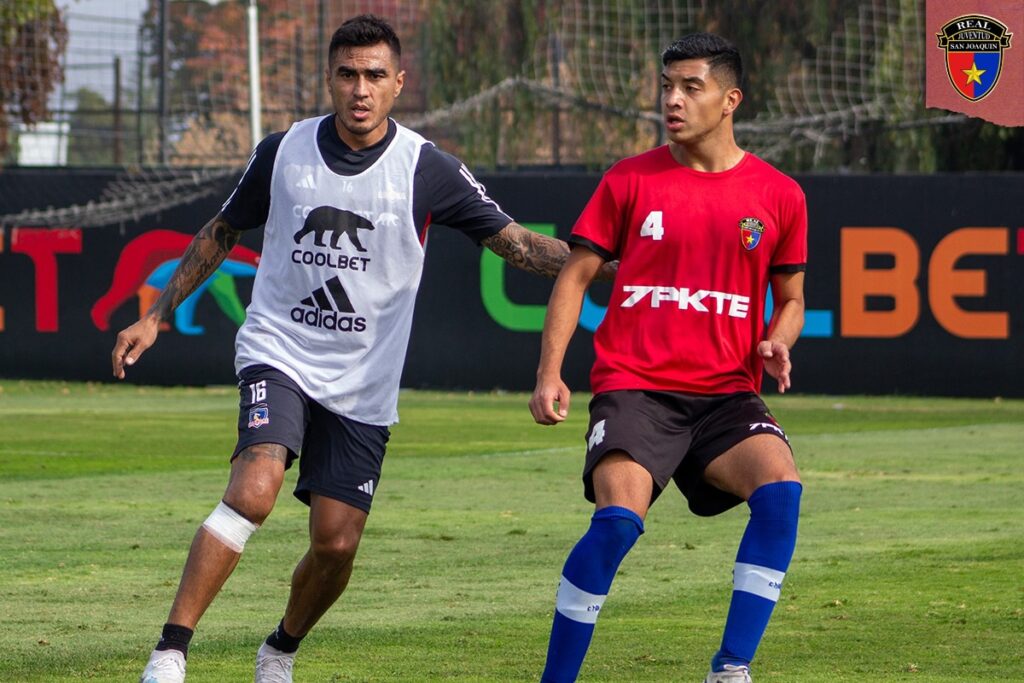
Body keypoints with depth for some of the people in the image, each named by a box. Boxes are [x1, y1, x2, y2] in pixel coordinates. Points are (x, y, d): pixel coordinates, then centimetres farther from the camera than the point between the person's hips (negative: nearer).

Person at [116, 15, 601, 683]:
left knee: (337, 544, -2)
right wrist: (156, 316, 14)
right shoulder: (283, 151, -1)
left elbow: (513, 240, -4)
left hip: (363, 384, 1)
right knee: (254, 490, -25)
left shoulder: (427, 170, -6)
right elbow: (222, 233, 14)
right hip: (279, 353, -1)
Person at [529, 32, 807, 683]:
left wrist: (776, 343, -4)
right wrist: (550, 373, -1)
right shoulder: (629, 180, 6)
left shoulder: (779, 195, 8)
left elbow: (790, 299, 19)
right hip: (634, 386, -2)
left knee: (781, 489, -27)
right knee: (618, 518, -25)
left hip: (726, 394, 2)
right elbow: (575, 274, 10)